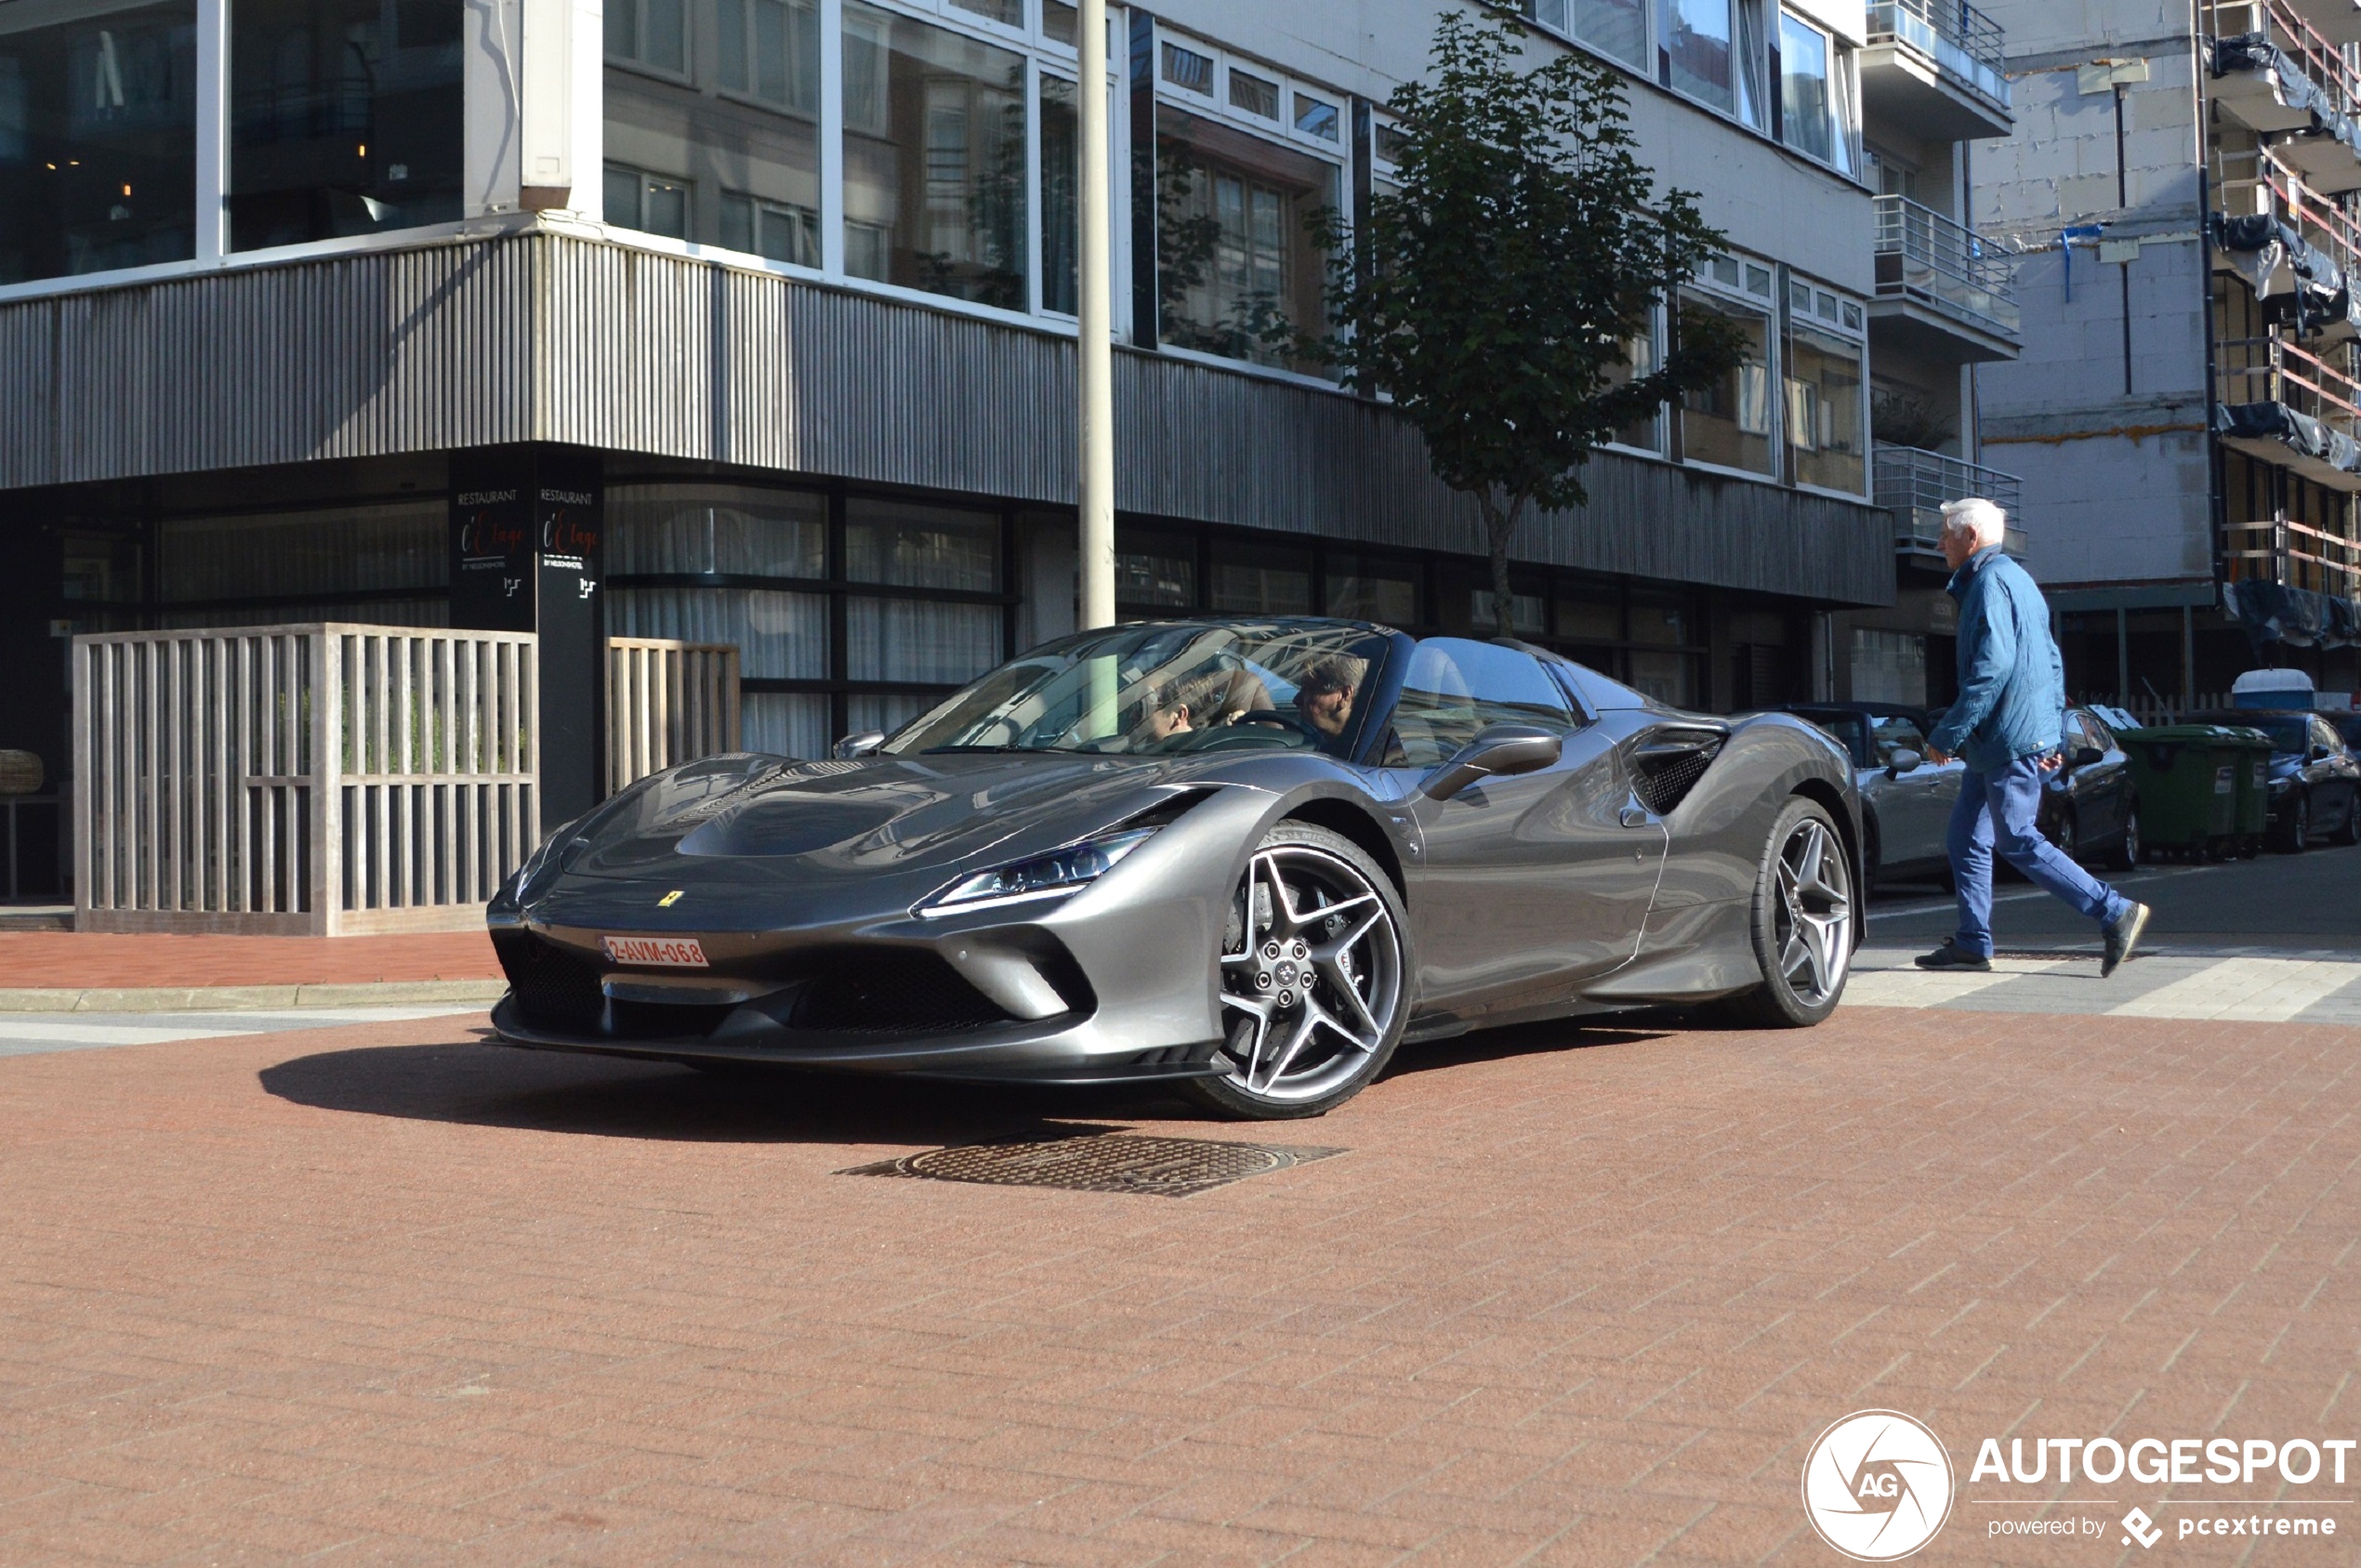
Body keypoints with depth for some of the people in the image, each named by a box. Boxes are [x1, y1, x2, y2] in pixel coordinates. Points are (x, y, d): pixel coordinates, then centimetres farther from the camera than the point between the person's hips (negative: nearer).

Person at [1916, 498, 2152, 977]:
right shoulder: (2015, 579, 20)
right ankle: (1973, 943, 12)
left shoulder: (1991, 582, -13)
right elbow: (2052, 662, 23)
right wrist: (2053, 734, 24)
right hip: (1996, 743, 11)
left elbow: (1991, 668, -23)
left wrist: (1947, 735, -20)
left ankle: (2116, 913, -6)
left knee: (2018, 841, -7)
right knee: (1966, 838, 11)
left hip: (2009, 739, -11)